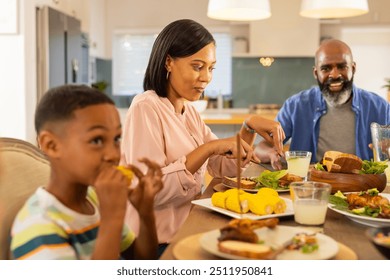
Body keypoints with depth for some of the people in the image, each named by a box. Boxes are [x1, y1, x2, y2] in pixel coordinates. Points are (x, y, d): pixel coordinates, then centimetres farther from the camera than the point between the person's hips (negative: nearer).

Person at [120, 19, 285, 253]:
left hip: (189, 231, 8)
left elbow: (224, 168, 9)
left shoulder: (188, 110, 11)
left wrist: (249, 128, -6)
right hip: (159, 244, -8)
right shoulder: (146, 108, -16)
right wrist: (209, 148, -26)